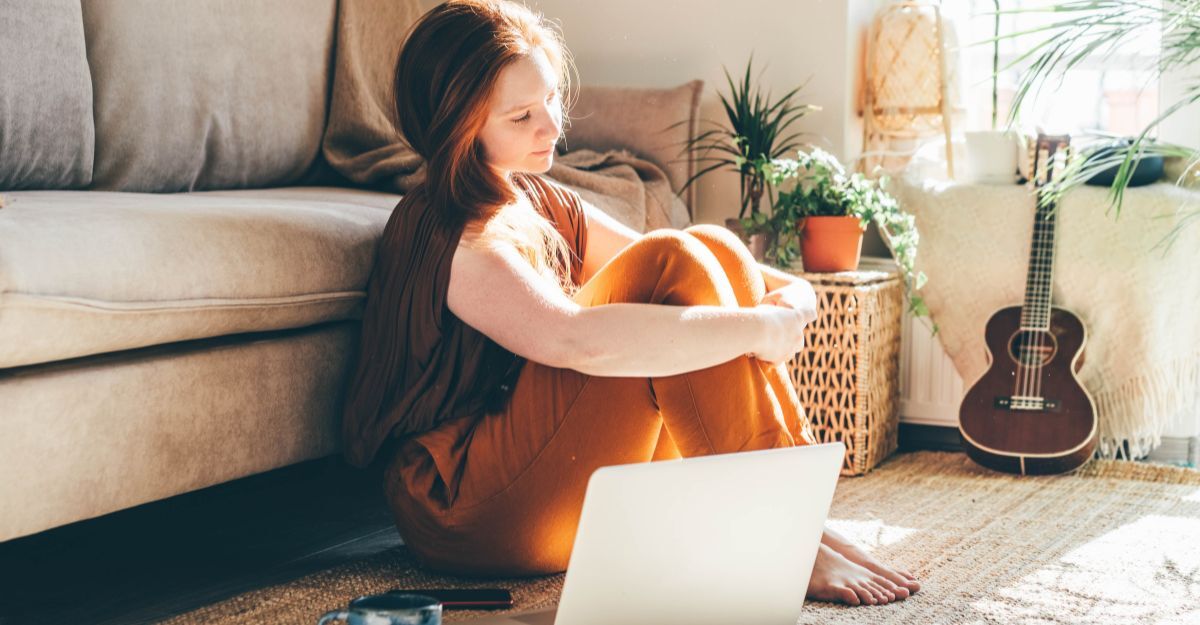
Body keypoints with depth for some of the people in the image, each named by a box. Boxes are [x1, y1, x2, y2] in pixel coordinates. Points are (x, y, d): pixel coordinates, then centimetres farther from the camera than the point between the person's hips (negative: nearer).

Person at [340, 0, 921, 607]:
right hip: (469, 513, -9)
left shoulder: (539, 201, 13)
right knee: (673, 262, -21)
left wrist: (790, 295, -9)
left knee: (714, 250, -5)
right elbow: (577, 339, -34)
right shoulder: (451, 235, -17)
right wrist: (759, 329, -28)